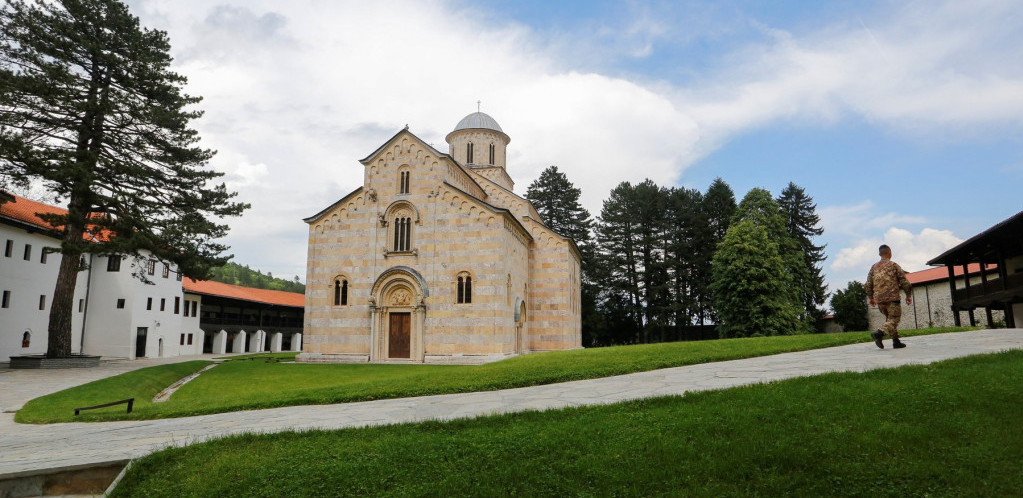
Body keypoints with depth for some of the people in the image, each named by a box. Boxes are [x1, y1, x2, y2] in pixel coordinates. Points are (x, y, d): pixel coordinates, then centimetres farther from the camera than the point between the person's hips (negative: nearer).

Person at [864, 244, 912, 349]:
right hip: (892, 298, -5)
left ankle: (896, 341, 15)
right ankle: (879, 333, -26)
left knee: (889, 318, 17)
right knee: (894, 319, -3)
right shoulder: (894, 265, -1)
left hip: (879, 299, 5)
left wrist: (870, 297, 20)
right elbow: (904, 281, -3)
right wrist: (908, 295, 7)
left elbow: (868, 284, 10)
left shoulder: (874, 267, 11)